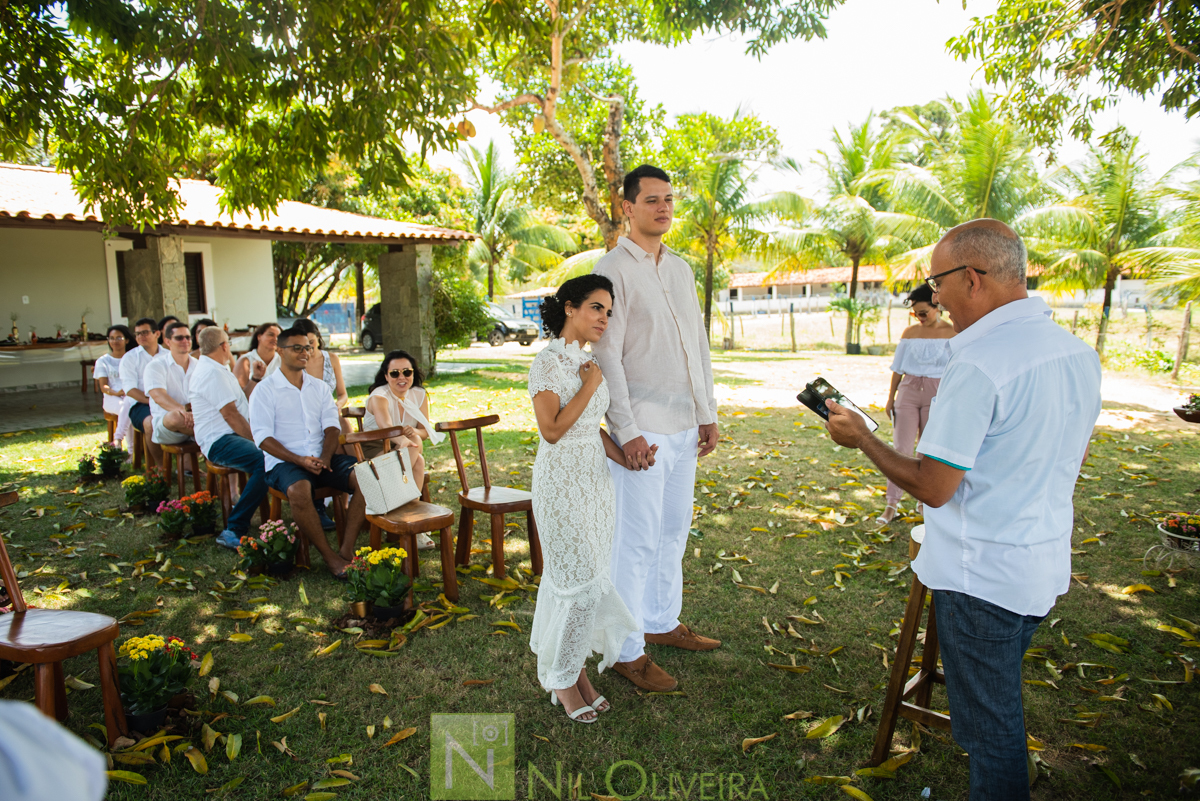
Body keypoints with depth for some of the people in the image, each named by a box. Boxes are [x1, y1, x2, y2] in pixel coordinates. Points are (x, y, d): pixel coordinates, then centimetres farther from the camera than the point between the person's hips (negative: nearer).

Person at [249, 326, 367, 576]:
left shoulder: (319, 387, 18)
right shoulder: (265, 390, 3)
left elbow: (332, 426, 8)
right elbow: (263, 437, -6)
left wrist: (325, 457, -13)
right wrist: (300, 460, -19)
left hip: (322, 457, 5)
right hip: (283, 461, -4)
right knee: (299, 490, -37)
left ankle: (347, 550, -20)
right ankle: (329, 556, -21)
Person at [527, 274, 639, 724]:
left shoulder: (589, 362, 10)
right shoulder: (547, 362, -13)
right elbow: (553, 431, -20)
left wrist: (625, 458, 0)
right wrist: (590, 385, -15)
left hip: (595, 479, 7)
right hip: (561, 480, -7)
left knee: (592, 580, 12)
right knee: (580, 583, -1)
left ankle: (576, 667, 28)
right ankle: (561, 678, 18)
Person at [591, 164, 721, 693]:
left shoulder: (680, 268, 14)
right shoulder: (614, 269, -9)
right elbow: (606, 355, -13)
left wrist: (708, 412, 14)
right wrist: (627, 431, -17)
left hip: (685, 426, 8)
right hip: (643, 429, -7)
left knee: (673, 532, 17)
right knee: (637, 541, -1)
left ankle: (661, 622, 34)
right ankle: (627, 651, 13)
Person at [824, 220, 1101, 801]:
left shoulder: (977, 365, -25)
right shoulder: (1078, 352, 2)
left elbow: (933, 488, -21)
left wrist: (862, 439, -8)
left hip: (982, 574, -8)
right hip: (1047, 565, 9)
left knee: (989, 723, 10)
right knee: (1001, 700, 26)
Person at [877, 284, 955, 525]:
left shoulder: (952, 333, -3)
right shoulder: (910, 333, 5)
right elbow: (898, 368, 10)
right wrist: (890, 398, 10)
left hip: (937, 396, -2)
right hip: (908, 392, 2)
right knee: (901, 448, -3)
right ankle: (891, 505, 0)